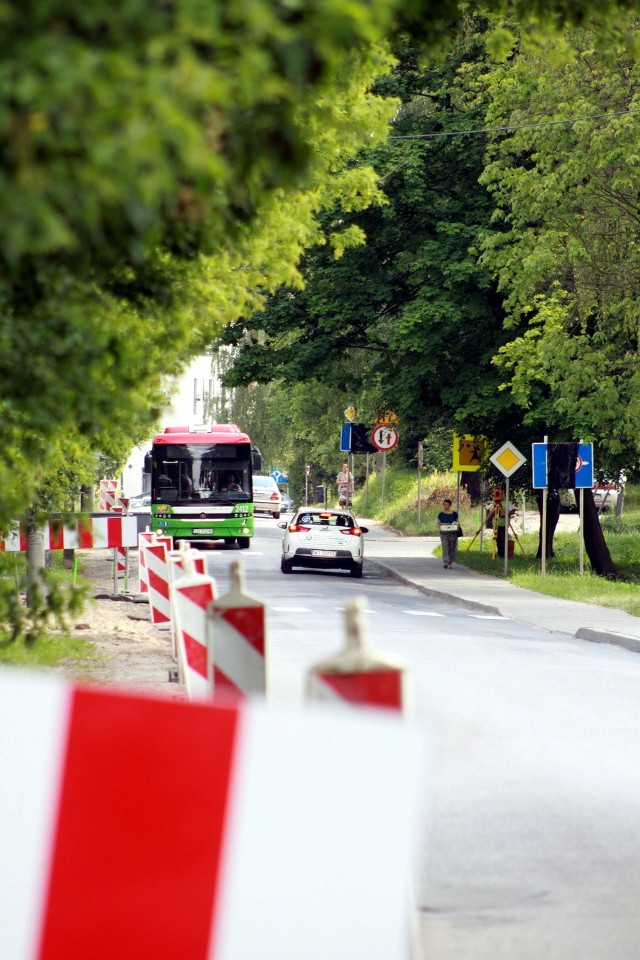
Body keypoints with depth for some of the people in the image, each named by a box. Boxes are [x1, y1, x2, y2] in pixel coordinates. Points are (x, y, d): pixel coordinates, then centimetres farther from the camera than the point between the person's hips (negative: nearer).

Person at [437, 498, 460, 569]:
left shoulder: (454, 513, 7)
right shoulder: (441, 514, 6)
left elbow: (457, 522, 12)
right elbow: (438, 523, 8)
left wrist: (457, 526, -9)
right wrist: (439, 528, -13)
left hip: (453, 532, 1)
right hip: (444, 533, -1)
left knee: (452, 548, 4)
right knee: (445, 548, -12)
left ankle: (450, 563, 15)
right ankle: (446, 563, -19)